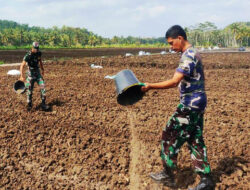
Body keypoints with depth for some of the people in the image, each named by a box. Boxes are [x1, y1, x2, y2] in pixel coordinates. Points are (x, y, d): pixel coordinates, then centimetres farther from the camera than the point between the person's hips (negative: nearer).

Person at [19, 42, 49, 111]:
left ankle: (43, 104, -2)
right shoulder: (28, 55, -19)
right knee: (29, 90, 2)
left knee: (43, 87, -7)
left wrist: (42, 70, 25)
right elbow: (22, 66, -23)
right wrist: (22, 76, -31)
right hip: (31, 73, -4)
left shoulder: (39, 53, -1)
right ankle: (29, 104, 20)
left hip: (38, 73, 4)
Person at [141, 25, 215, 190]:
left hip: (190, 105, -10)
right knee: (195, 140, 12)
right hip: (197, 102, 10)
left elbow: (174, 82, -27)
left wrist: (150, 86, -24)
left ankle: (168, 174, 13)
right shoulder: (193, 53, 14)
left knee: (171, 135, 0)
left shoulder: (188, 55, -18)